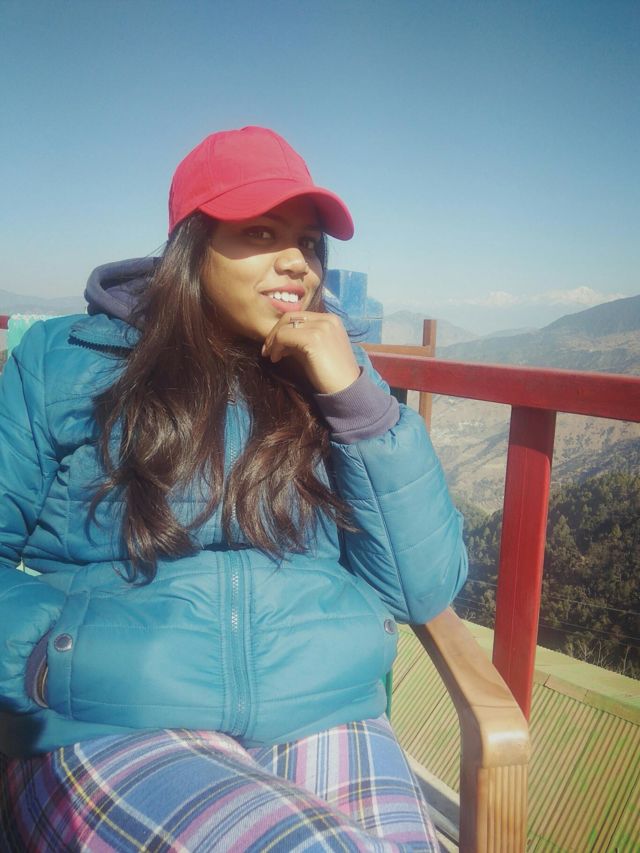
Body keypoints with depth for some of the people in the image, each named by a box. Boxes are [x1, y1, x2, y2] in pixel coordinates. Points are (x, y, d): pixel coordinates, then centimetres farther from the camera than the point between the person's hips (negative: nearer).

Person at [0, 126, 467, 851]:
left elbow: (426, 590, 0)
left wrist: (355, 399, -8)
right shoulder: (62, 362, 4)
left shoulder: (334, 382, 7)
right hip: (110, 730, -1)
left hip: (331, 721, 3)